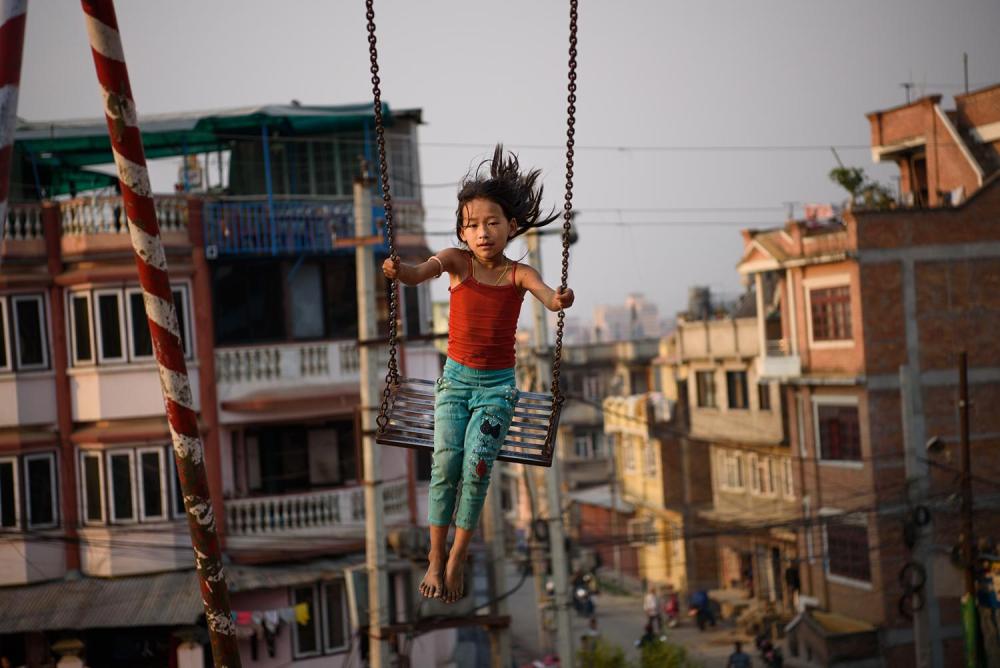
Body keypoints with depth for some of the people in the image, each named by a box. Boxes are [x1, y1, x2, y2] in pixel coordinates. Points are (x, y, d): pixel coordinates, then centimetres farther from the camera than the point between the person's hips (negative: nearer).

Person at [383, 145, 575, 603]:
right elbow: (423, 271, -25)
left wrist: (561, 301, -50)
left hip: (497, 384, -1)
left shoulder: (518, 274, -7)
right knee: (445, 461, -16)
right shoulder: (456, 261, -5)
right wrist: (399, 271, -49)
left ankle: (457, 559, -3)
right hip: (455, 378, 1)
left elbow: (548, 298, -26)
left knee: (477, 464, -17)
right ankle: (436, 558, -5)